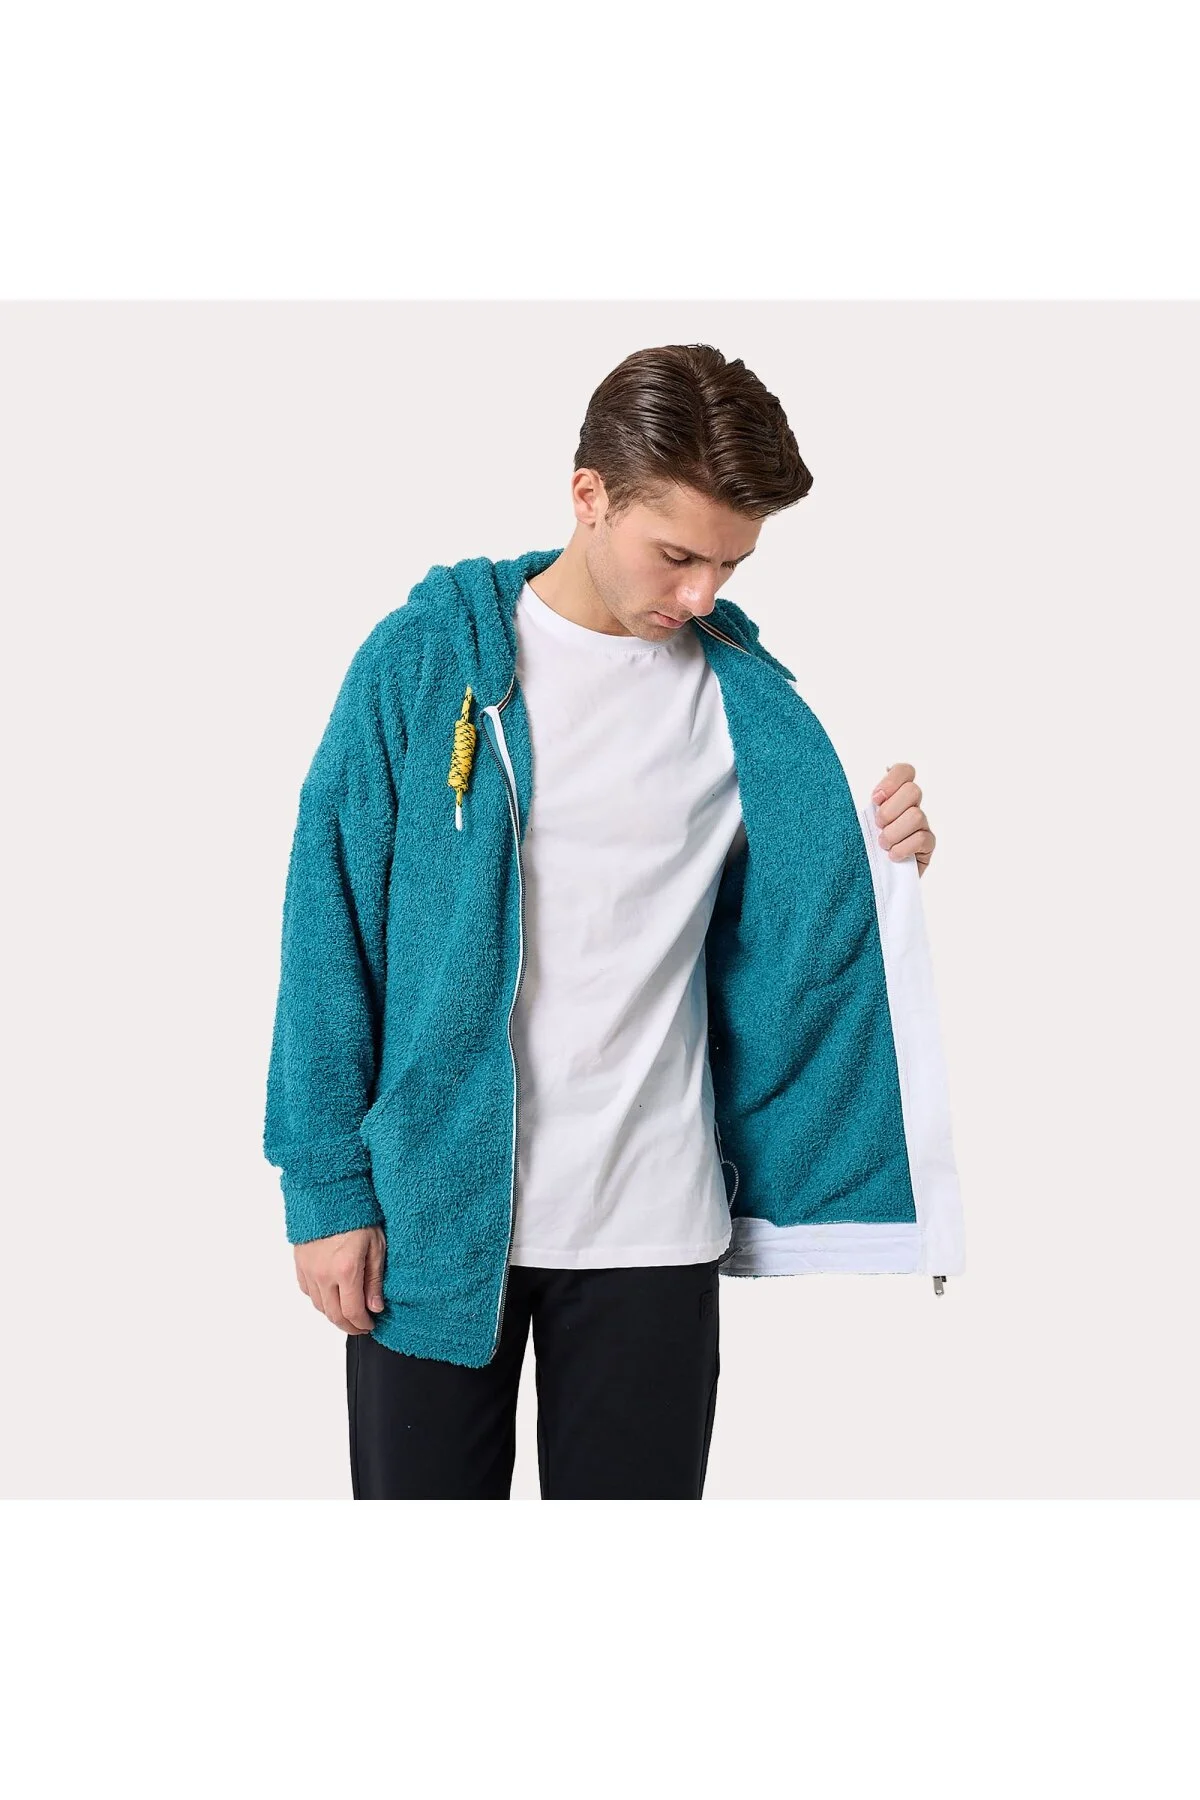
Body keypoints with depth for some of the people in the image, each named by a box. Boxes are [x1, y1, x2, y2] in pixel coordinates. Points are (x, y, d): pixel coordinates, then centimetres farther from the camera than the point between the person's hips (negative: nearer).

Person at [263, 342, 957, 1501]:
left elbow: (777, 938, 7)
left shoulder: (746, 697, 2)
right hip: (430, 1216, -2)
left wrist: (880, 864, -13)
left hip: (654, 1226, 2)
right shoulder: (426, 658, -6)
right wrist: (326, 1187, -7)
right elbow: (332, 930, -4)